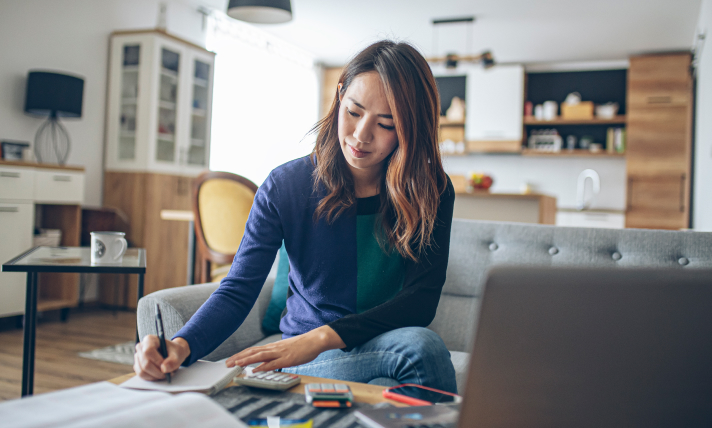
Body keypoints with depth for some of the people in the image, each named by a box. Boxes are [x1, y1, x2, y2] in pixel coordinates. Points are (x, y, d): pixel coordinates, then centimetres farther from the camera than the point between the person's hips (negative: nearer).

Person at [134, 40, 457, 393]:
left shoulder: (432, 192, -7)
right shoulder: (284, 186, -7)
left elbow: (421, 300, -16)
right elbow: (237, 291, -11)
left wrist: (323, 337, -30)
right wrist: (181, 346, -32)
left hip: (387, 343, 2)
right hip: (309, 362, -2)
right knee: (419, 346, -33)